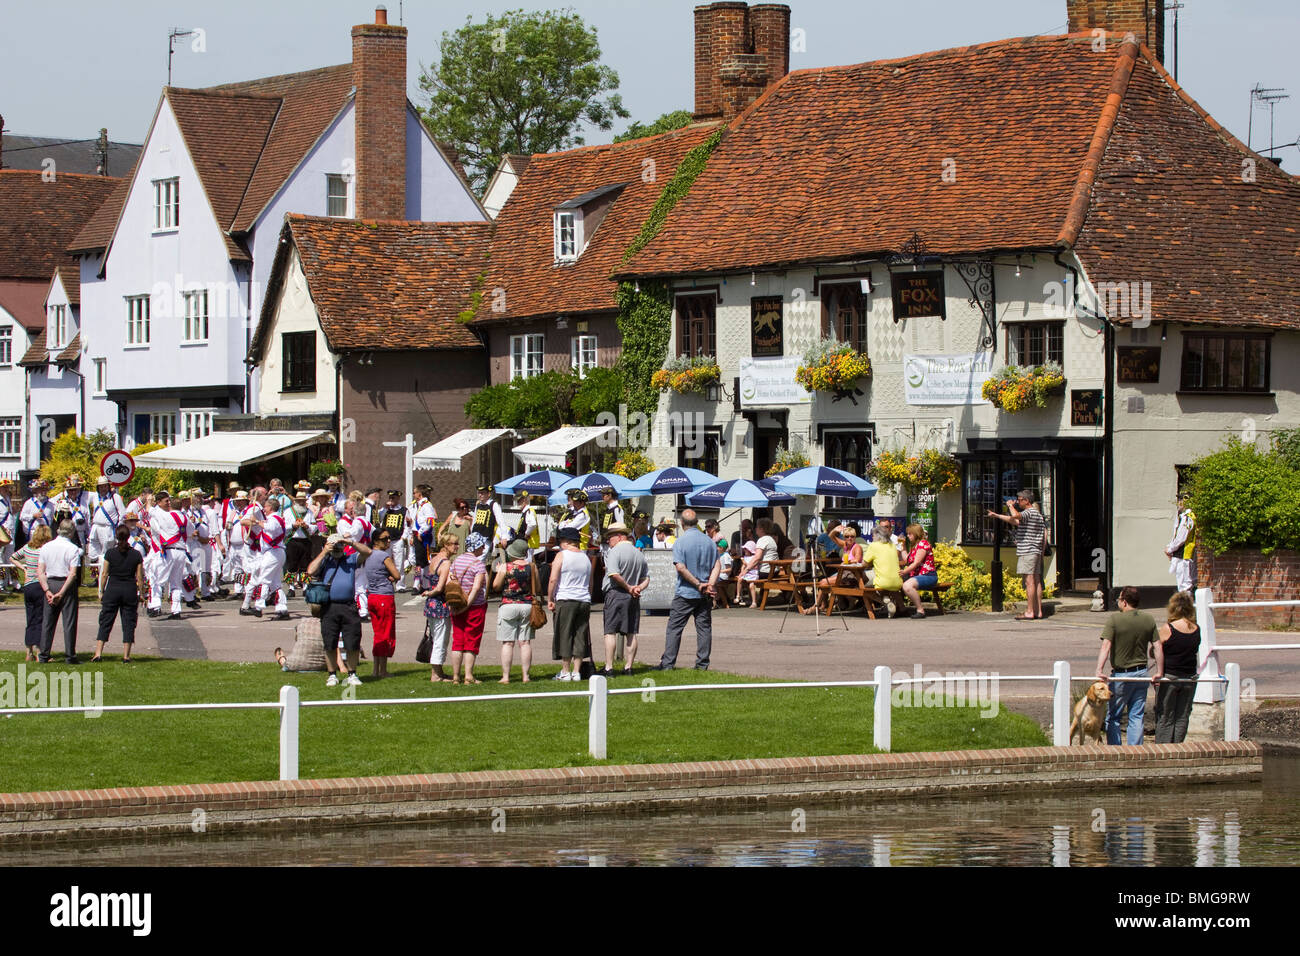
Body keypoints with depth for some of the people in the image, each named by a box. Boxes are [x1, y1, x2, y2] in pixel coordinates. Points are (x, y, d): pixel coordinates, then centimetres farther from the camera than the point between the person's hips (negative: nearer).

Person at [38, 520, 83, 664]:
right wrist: (62, 593, -15)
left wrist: (47, 590, -5)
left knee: (48, 622, 9)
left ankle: (44, 656, 10)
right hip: (67, 586, -4)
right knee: (69, 622, 1)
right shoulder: (73, 549, -9)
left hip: (50, 583, 4)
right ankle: (70, 655, 1)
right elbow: (73, 574, -16)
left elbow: (40, 572, -1)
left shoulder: (46, 547, 4)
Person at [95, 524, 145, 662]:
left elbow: (104, 574, -1)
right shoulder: (136, 555, -2)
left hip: (112, 589, 0)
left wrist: (101, 592, 8)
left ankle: (98, 653, -3)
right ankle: (126, 655, 3)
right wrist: (140, 594, 9)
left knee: (105, 622, 5)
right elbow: (139, 577, 0)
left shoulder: (110, 553, -3)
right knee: (128, 623, 6)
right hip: (130, 590, 0)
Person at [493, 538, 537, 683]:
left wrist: (498, 572, 14)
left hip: (508, 605, -3)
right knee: (525, 642, 7)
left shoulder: (505, 567, -9)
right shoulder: (532, 567, 0)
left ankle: (505, 676, -2)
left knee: (507, 643, 0)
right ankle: (525, 675, 7)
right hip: (527, 605, 3)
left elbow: (496, 586, -1)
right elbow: (536, 588, 6)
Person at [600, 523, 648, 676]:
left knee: (610, 632, -5)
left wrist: (628, 587, -10)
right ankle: (628, 667, 11)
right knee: (631, 633, 8)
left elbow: (614, 574, -21)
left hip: (616, 594, -7)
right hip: (633, 599, 7)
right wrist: (638, 588, -2)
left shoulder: (615, 551, -9)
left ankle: (608, 668, -9)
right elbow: (646, 578, 14)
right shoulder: (639, 554, 15)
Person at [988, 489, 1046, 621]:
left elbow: (1015, 516, -29)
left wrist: (1010, 505, -11)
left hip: (1027, 551, -9)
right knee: (1037, 581, 8)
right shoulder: (1039, 514, 18)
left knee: (1029, 581, -10)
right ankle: (1038, 611, 7)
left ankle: (1029, 612, -12)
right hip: (1037, 551, 9)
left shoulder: (1029, 513, -11)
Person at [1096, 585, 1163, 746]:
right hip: (1141, 672, 4)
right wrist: (1159, 672, 7)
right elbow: (1157, 647, 2)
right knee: (1136, 717, 10)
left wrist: (1099, 670, -26)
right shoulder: (1149, 619, 3)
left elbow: (1106, 646, -20)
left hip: (1121, 674, -4)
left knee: (1113, 717, 7)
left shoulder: (1115, 619, -11)